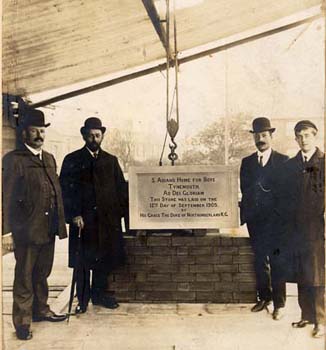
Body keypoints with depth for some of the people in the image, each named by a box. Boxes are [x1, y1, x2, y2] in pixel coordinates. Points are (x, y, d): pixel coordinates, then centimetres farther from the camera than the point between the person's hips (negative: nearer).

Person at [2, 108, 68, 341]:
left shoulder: (49, 159, 13)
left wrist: (61, 221, 11)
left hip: (48, 229, 6)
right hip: (26, 230, -6)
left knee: (42, 274, 19)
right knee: (24, 278, 8)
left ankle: (41, 310, 35)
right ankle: (23, 321, 21)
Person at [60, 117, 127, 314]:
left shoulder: (111, 161, 12)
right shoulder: (72, 160, 2)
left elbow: (121, 188, 10)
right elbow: (66, 190, -4)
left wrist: (122, 212, 1)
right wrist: (74, 214, -12)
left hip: (108, 219, 3)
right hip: (83, 219, -3)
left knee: (105, 259, 10)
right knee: (83, 261, 4)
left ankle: (99, 294, 27)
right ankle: (83, 298, 19)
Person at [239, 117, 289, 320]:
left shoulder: (283, 161, -1)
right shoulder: (247, 162, 10)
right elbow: (244, 190, 8)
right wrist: (244, 215, 0)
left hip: (276, 221, -3)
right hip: (255, 220, 4)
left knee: (277, 263, 2)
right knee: (260, 262, 13)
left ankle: (279, 304, 17)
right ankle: (264, 298, 30)